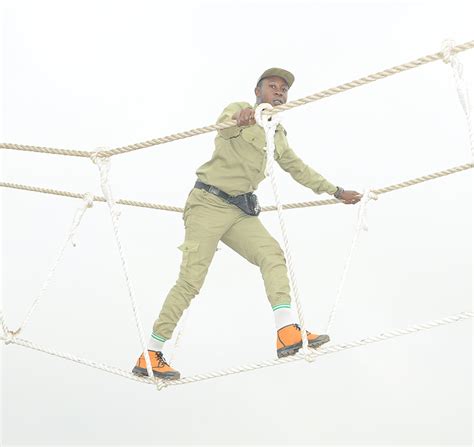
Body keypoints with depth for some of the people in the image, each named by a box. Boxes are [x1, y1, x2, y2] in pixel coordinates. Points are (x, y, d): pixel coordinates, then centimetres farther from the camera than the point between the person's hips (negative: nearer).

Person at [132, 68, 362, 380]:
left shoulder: (278, 135, 18)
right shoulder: (239, 109, -4)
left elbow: (299, 169, 29)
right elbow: (222, 127, -28)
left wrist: (337, 192, 30)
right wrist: (239, 119, -53)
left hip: (241, 211, 7)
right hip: (209, 203, -7)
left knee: (272, 254, -17)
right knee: (191, 278, -11)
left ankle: (287, 333, -28)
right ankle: (150, 356, -4)